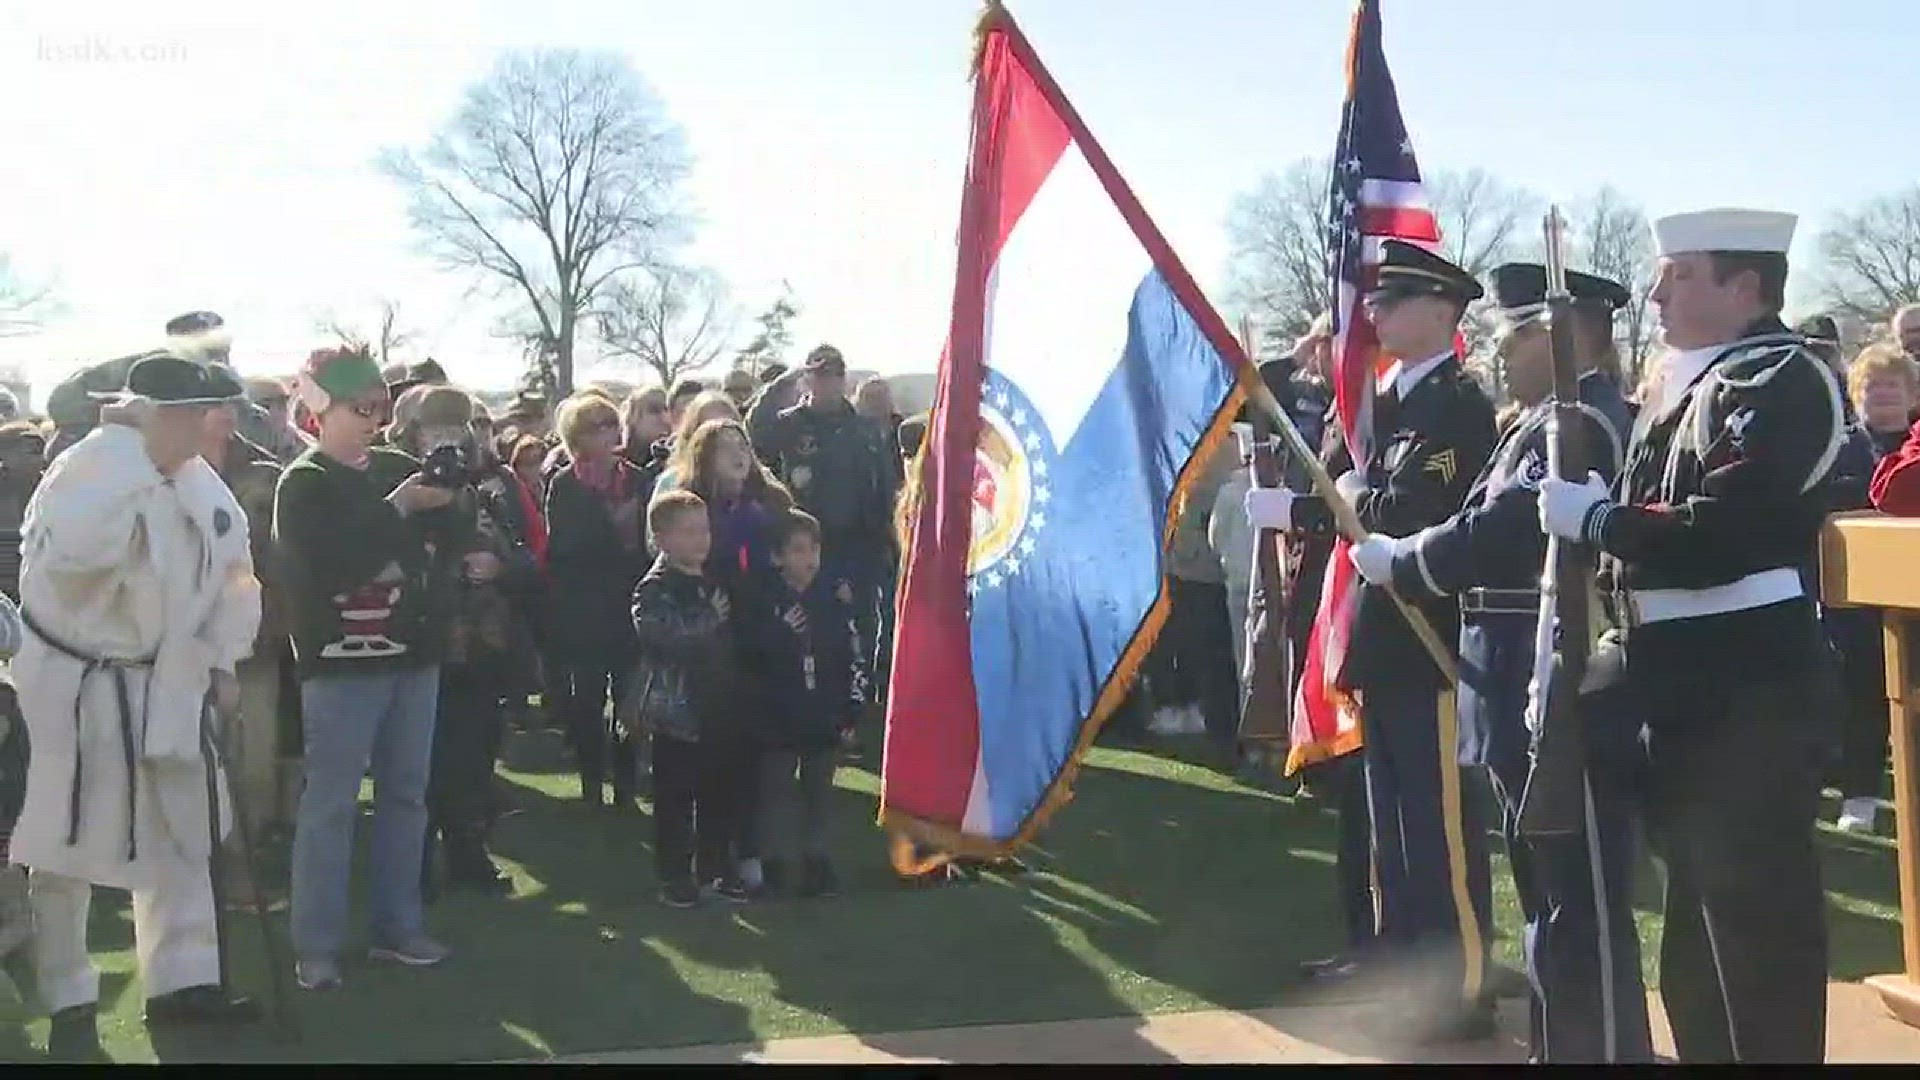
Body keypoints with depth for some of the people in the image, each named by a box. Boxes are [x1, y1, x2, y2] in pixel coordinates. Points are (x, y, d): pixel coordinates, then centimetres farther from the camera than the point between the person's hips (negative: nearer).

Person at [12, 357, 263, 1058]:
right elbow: (76, 553, -43)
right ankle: (68, 1001, 22)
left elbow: (232, 568, 10)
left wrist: (223, 662, 4)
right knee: (69, 843, 5)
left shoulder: (205, 486, 0)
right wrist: (128, 448, -37)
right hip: (77, 681, -7)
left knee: (180, 834, 15)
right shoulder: (83, 474, -21)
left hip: (168, 681, 7)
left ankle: (181, 981, 29)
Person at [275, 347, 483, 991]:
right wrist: (397, 509, -20)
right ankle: (316, 946, 6)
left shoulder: (397, 468, 10)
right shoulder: (303, 484, -4)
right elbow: (332, 566, -19)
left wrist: (444, 503, -11)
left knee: (405, 795, 11)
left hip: (413, 655, 6)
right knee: (330, 803, -3)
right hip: (343, 662, -5)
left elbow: (456, 539, 9)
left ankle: (398, 927, 21)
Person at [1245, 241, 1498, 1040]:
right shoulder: (1391, 399, 15)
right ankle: (1401, 965, 31)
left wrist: (1348, 492, -6)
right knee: (1393, 817, 18)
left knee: (1438, 823, -1)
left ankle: (1460, 988, 9)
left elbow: (1404, 513, -24)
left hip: (1431, 642, -10)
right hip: (1387, 642, 10)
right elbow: (1350, 487, 11)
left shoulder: (1460, 404, -14)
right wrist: (1289, 508, -7)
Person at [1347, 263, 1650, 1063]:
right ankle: (1565, 1045, 31)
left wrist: (1396, 562, -11)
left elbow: (1499, 533, -24)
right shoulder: (1551, 422, 17)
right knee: (1553, 899, 19)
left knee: (1582, 905, -3)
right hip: (1535, 699, 11)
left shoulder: (1582, 423, -15)